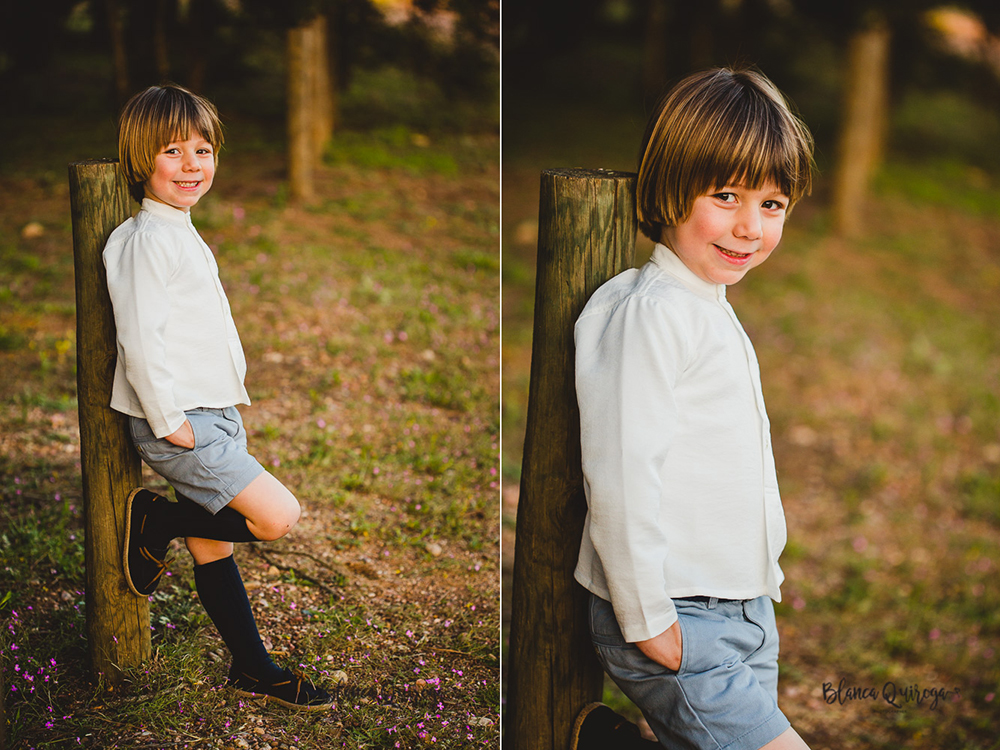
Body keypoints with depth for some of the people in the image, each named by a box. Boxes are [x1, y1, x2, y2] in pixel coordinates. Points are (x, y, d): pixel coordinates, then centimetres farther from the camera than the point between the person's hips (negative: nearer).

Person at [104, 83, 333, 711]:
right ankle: (155, 524, 1)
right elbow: (140, 339, -19)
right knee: (278, 516, -14)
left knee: (215, 546, 15)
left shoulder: (184, 234, 17)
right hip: (179, 426, -9)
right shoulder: (147, 240, -14)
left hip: (213, 417, 9)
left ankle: (255, 668, 25)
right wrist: (170, 421, -19)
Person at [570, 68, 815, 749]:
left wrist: (762, 580, 18)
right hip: (677, 622, -9)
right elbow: (621, 476, -22)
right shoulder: (649, 311, -16)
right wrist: (647, 622, -19)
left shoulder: (716, 311, 14)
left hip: (746, 613, 9)